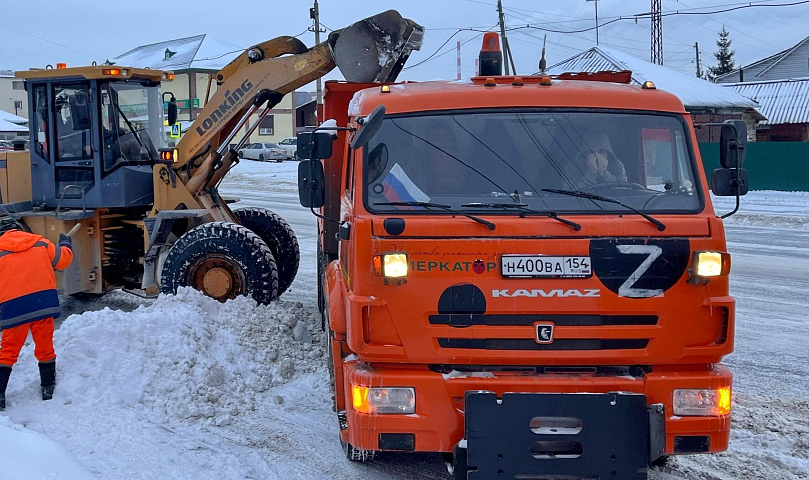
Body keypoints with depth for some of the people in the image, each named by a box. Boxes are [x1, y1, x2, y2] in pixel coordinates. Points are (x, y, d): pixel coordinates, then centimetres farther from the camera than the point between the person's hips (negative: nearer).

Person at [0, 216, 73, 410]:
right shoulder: (39, 242, 8)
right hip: (44, 303, 2)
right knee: (45, 348, 16)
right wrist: (65, 244, 34)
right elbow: (62, 259, 13)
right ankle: (48, 390, 24)